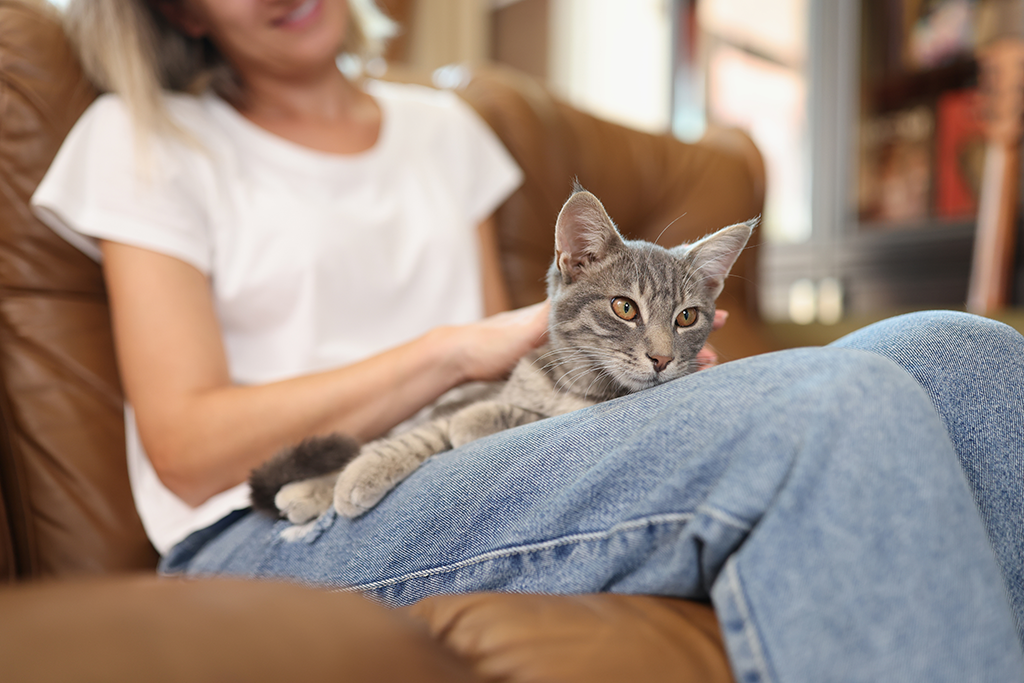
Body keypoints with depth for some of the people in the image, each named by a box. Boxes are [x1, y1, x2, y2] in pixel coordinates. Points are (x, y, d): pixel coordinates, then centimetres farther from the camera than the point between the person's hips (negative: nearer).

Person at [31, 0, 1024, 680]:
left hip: (482, 479, 5)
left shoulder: (441, 128, 22)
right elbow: (186, 448, -4)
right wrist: (457, 348, -12)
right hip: (281, 541, -4)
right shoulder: (142, 141, 8)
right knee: (833, 412, -28)